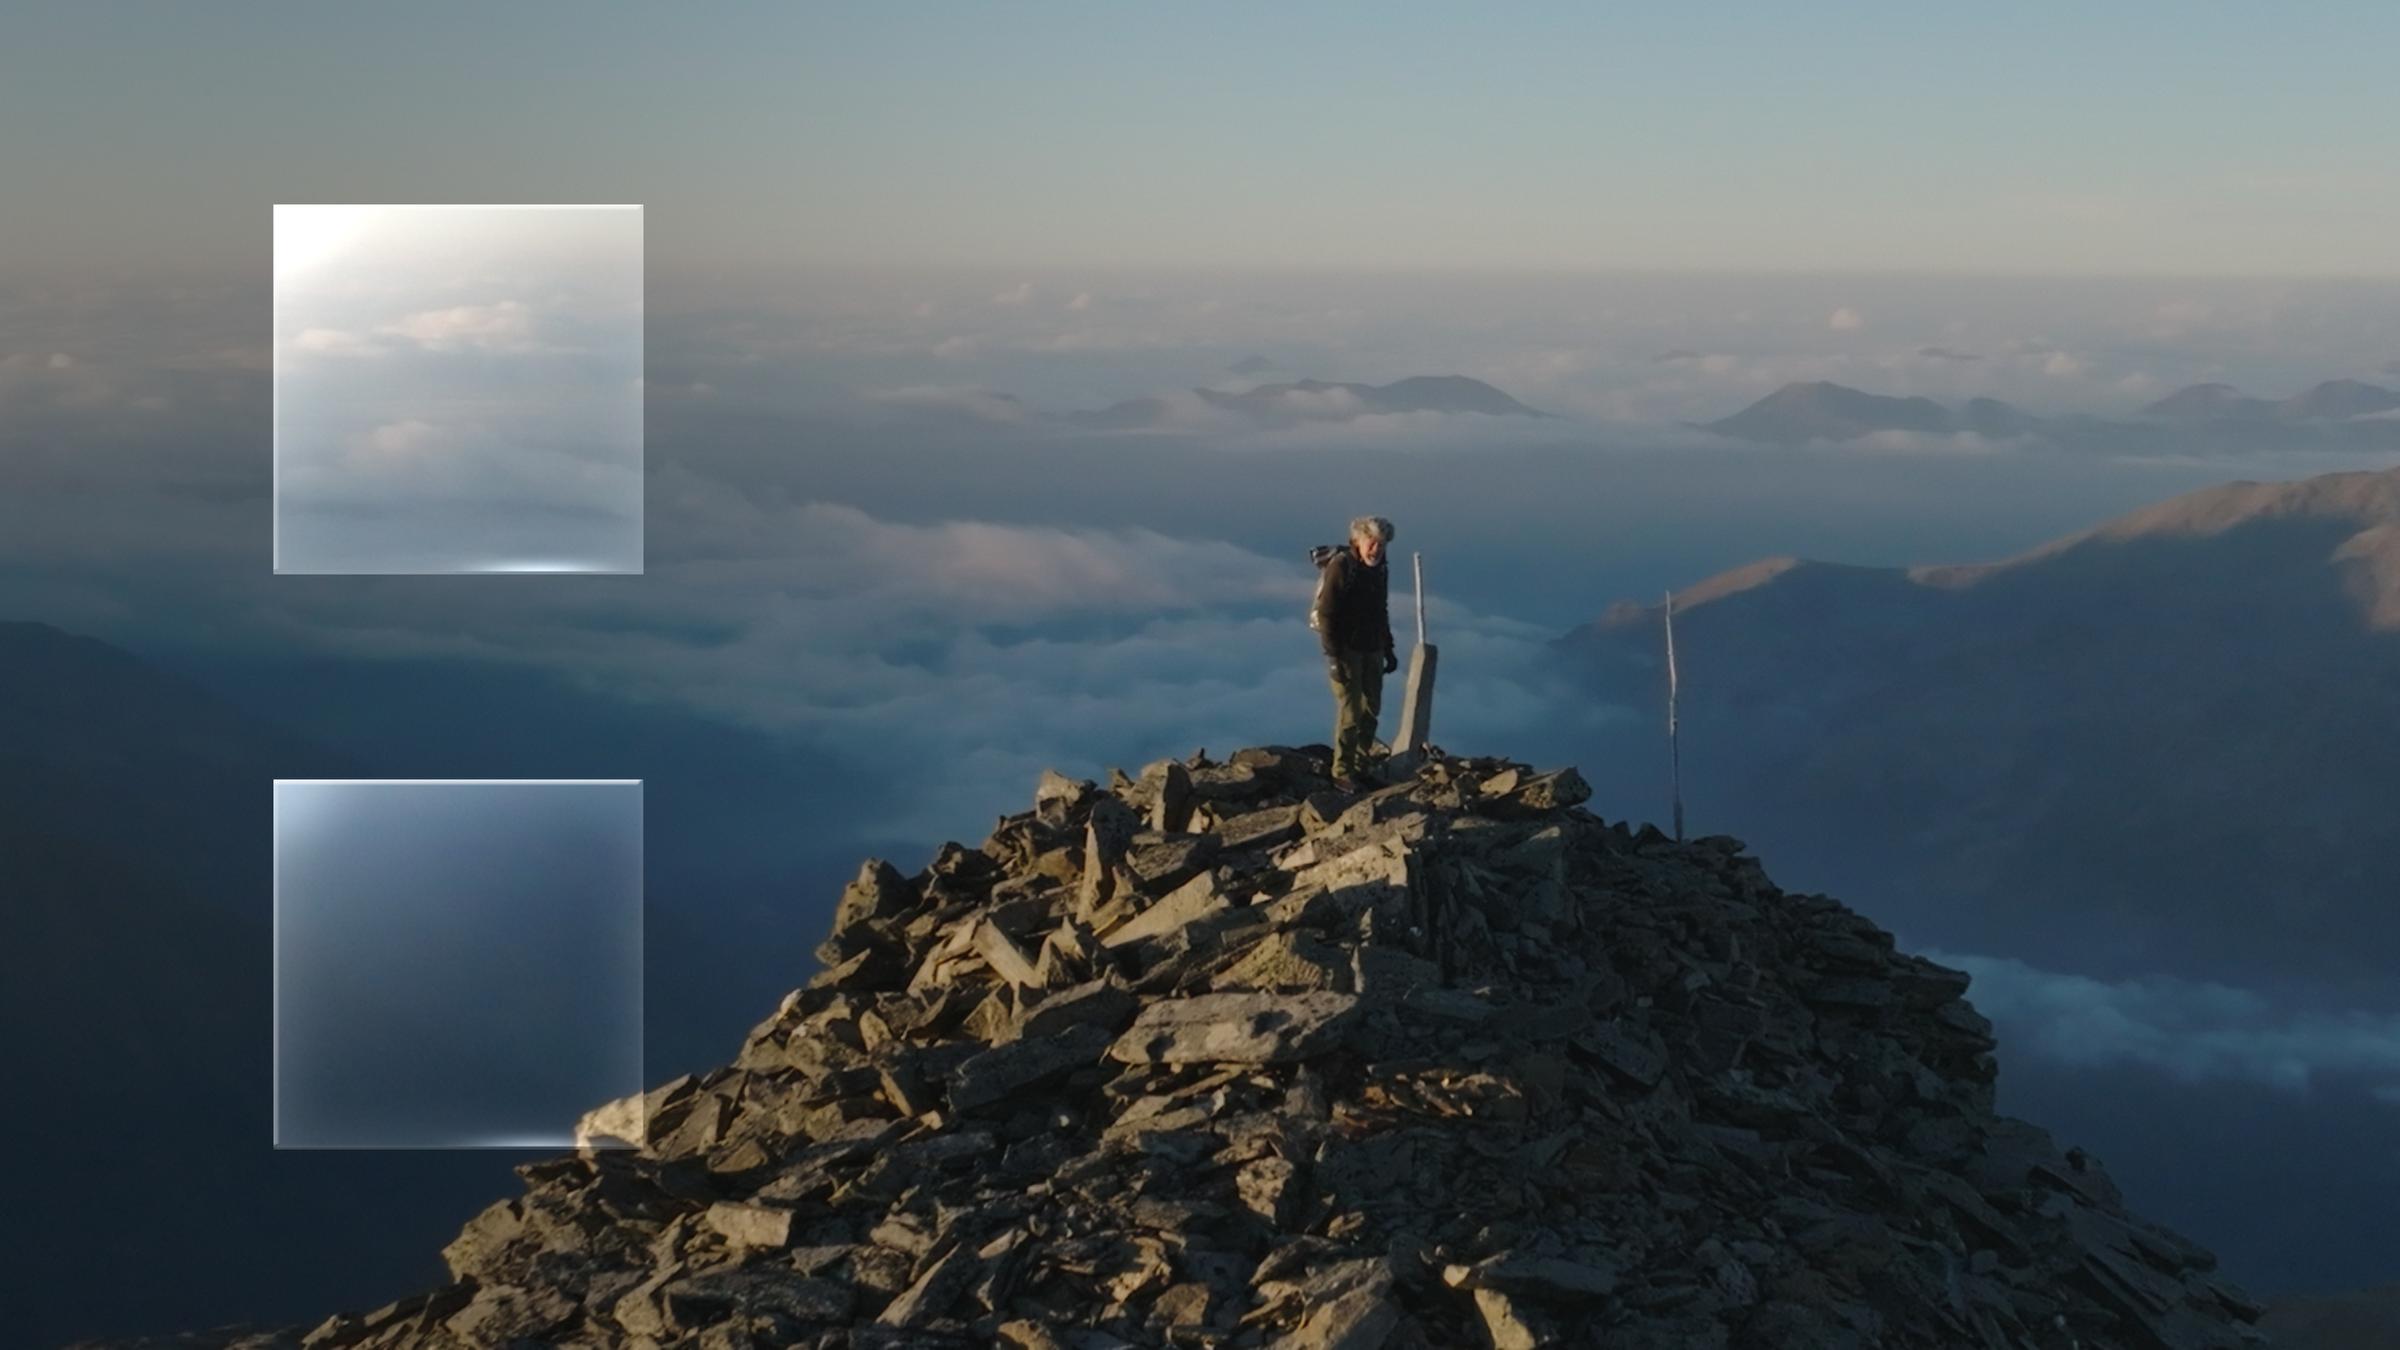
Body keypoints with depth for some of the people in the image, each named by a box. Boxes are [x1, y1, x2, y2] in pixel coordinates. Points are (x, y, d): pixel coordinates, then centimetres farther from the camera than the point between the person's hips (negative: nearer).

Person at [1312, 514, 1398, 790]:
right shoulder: (1340, 567, -15)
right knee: (1350, 711, -8)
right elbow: (1326, 614, -18)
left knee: (1371, 709, 10)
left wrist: (1388, 649, 19)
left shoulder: (1380, 570, 8)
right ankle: (1342, 773, -1)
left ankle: (1361, 767, 19)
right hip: (1346, 650, -7)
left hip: (1372, 650, 7)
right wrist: (1333, 656, -21)